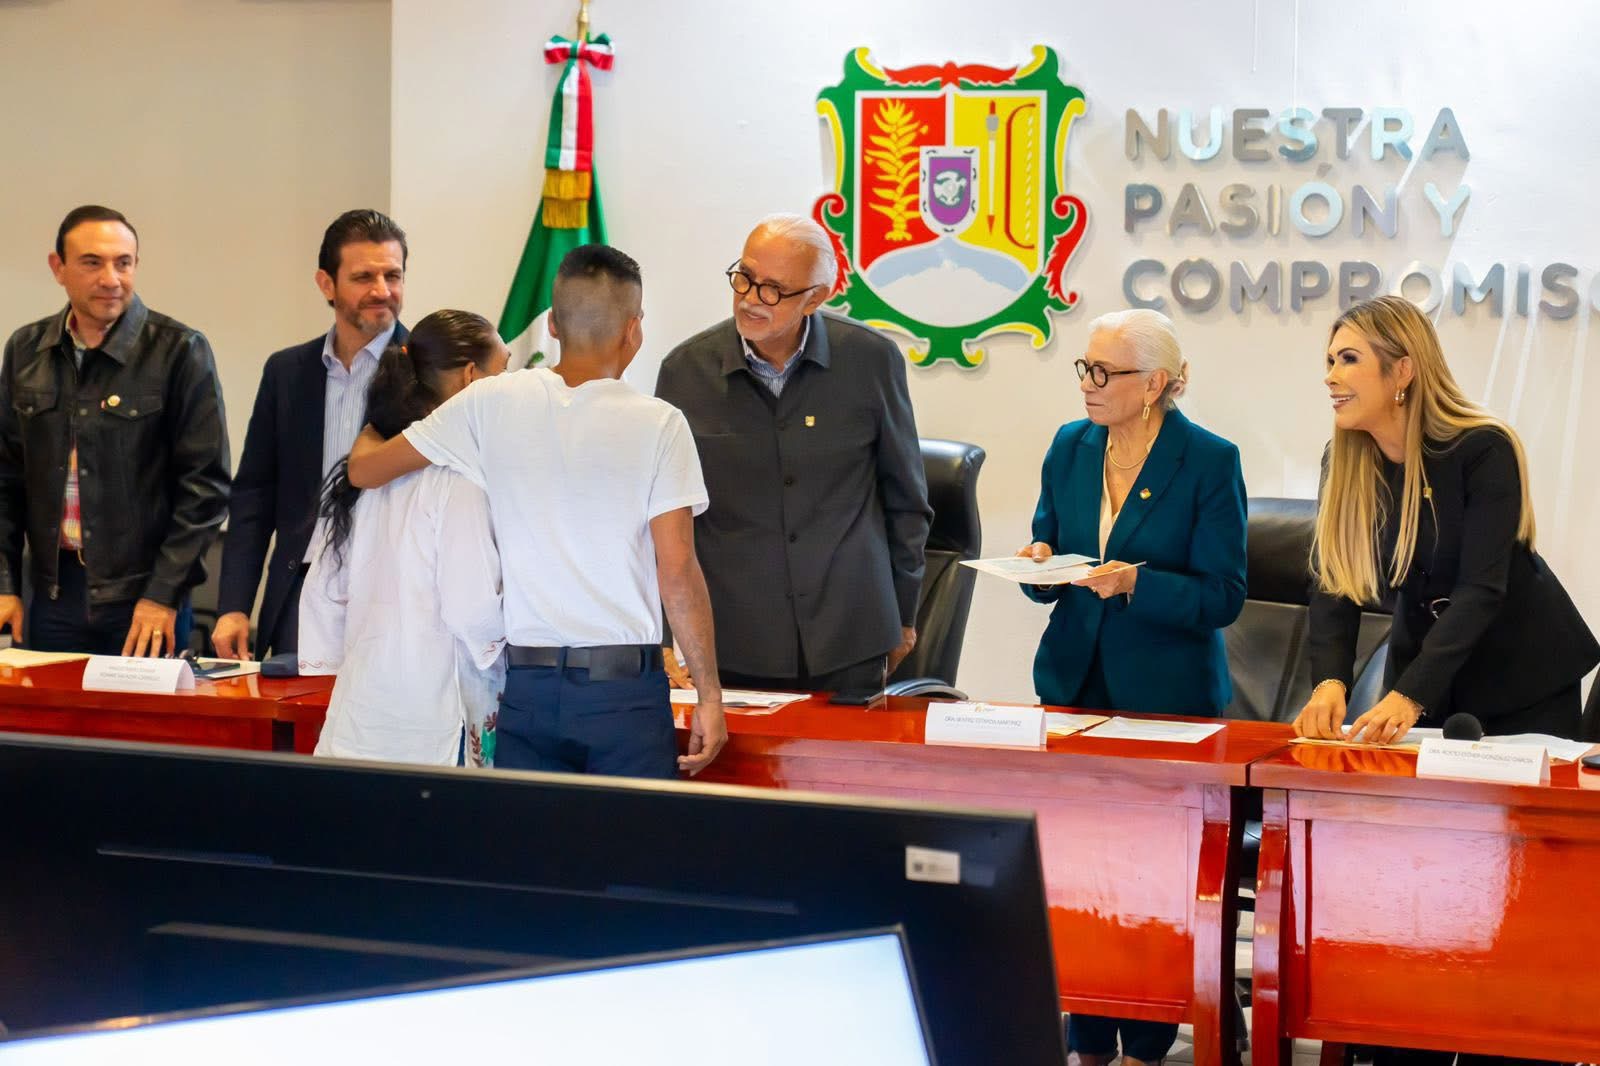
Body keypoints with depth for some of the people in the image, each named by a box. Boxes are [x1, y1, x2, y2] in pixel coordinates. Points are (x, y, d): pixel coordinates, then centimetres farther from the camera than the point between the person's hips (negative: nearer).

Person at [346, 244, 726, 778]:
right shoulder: (657, 425, -4)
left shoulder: (493, 404, 2)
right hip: (625, 691, -3)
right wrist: (709, 695, -1)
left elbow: (364, 468, 10)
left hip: (527, 688, 3)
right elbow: (677, 571, -7)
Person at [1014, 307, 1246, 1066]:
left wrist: (1137, 583, -24)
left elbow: (1222, 597, -12)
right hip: (1075, 685, 5)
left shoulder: (1210, 461, -10)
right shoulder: (1069, 447, 6)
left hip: (1169, 694, -5)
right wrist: (1041, 564, -9)